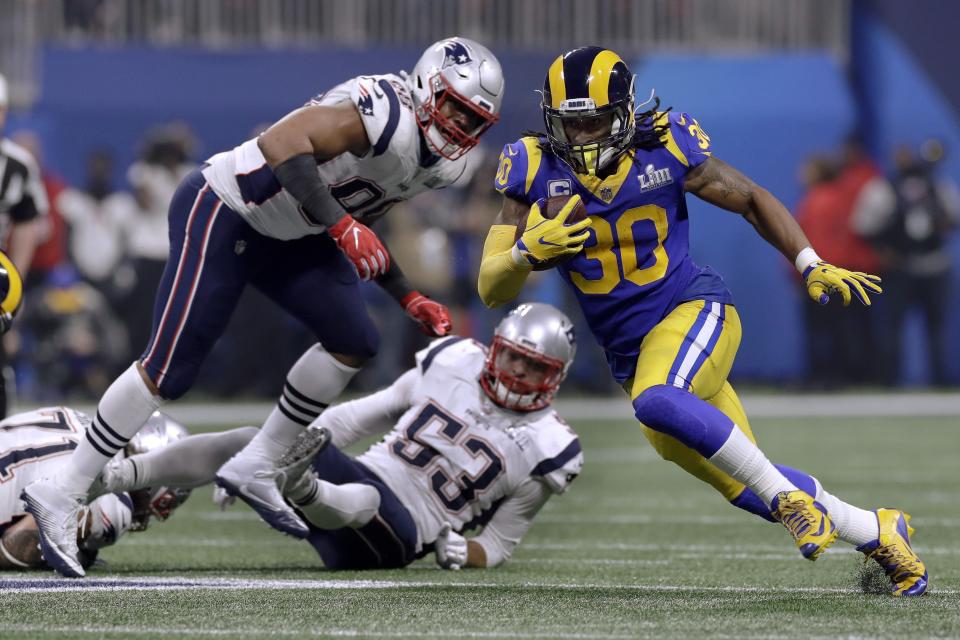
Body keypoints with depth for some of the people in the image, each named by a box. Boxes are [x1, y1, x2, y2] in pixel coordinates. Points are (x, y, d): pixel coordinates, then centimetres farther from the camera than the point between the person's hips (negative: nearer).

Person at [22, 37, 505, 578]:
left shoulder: (438, 163, 6)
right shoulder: (388, 112, -26)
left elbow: (361, 221, 17)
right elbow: (283, 142, -34)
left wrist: (408, 297, 9)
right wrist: (340, 225, -37)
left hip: (284, 234, 10)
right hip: (221, 213, -10)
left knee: (354, 343, 1)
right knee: (170, 368, -10)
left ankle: (255, 469, 13)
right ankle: (62, 495, -1)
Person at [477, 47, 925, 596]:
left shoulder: (665, 149, -9)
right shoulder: (538, 171, -5)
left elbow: (753, 200, 8)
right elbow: (492, 291, -6)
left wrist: (813, 267, -1)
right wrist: (529, 250, -27)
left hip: (694, 310, -4)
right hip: (630, 352, 4)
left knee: (657, 403, -37)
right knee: (749, 487, 6)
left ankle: (793, 498, -24)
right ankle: (878, 532, 27)